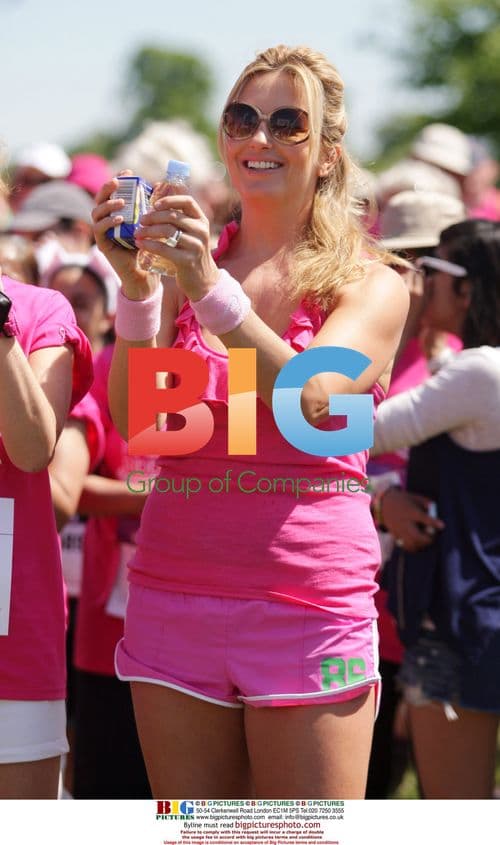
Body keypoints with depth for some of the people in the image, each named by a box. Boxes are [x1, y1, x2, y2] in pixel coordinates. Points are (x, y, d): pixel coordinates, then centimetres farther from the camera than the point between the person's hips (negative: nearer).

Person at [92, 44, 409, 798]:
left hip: (309, 603, -3)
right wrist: (136, 284, -14)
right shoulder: (186, 266, 10)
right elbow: (134, 420, -2)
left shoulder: (371, 285, 3)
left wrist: (213, 290, -24)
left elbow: (310, 399, -16)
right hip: (175, 590, 3)